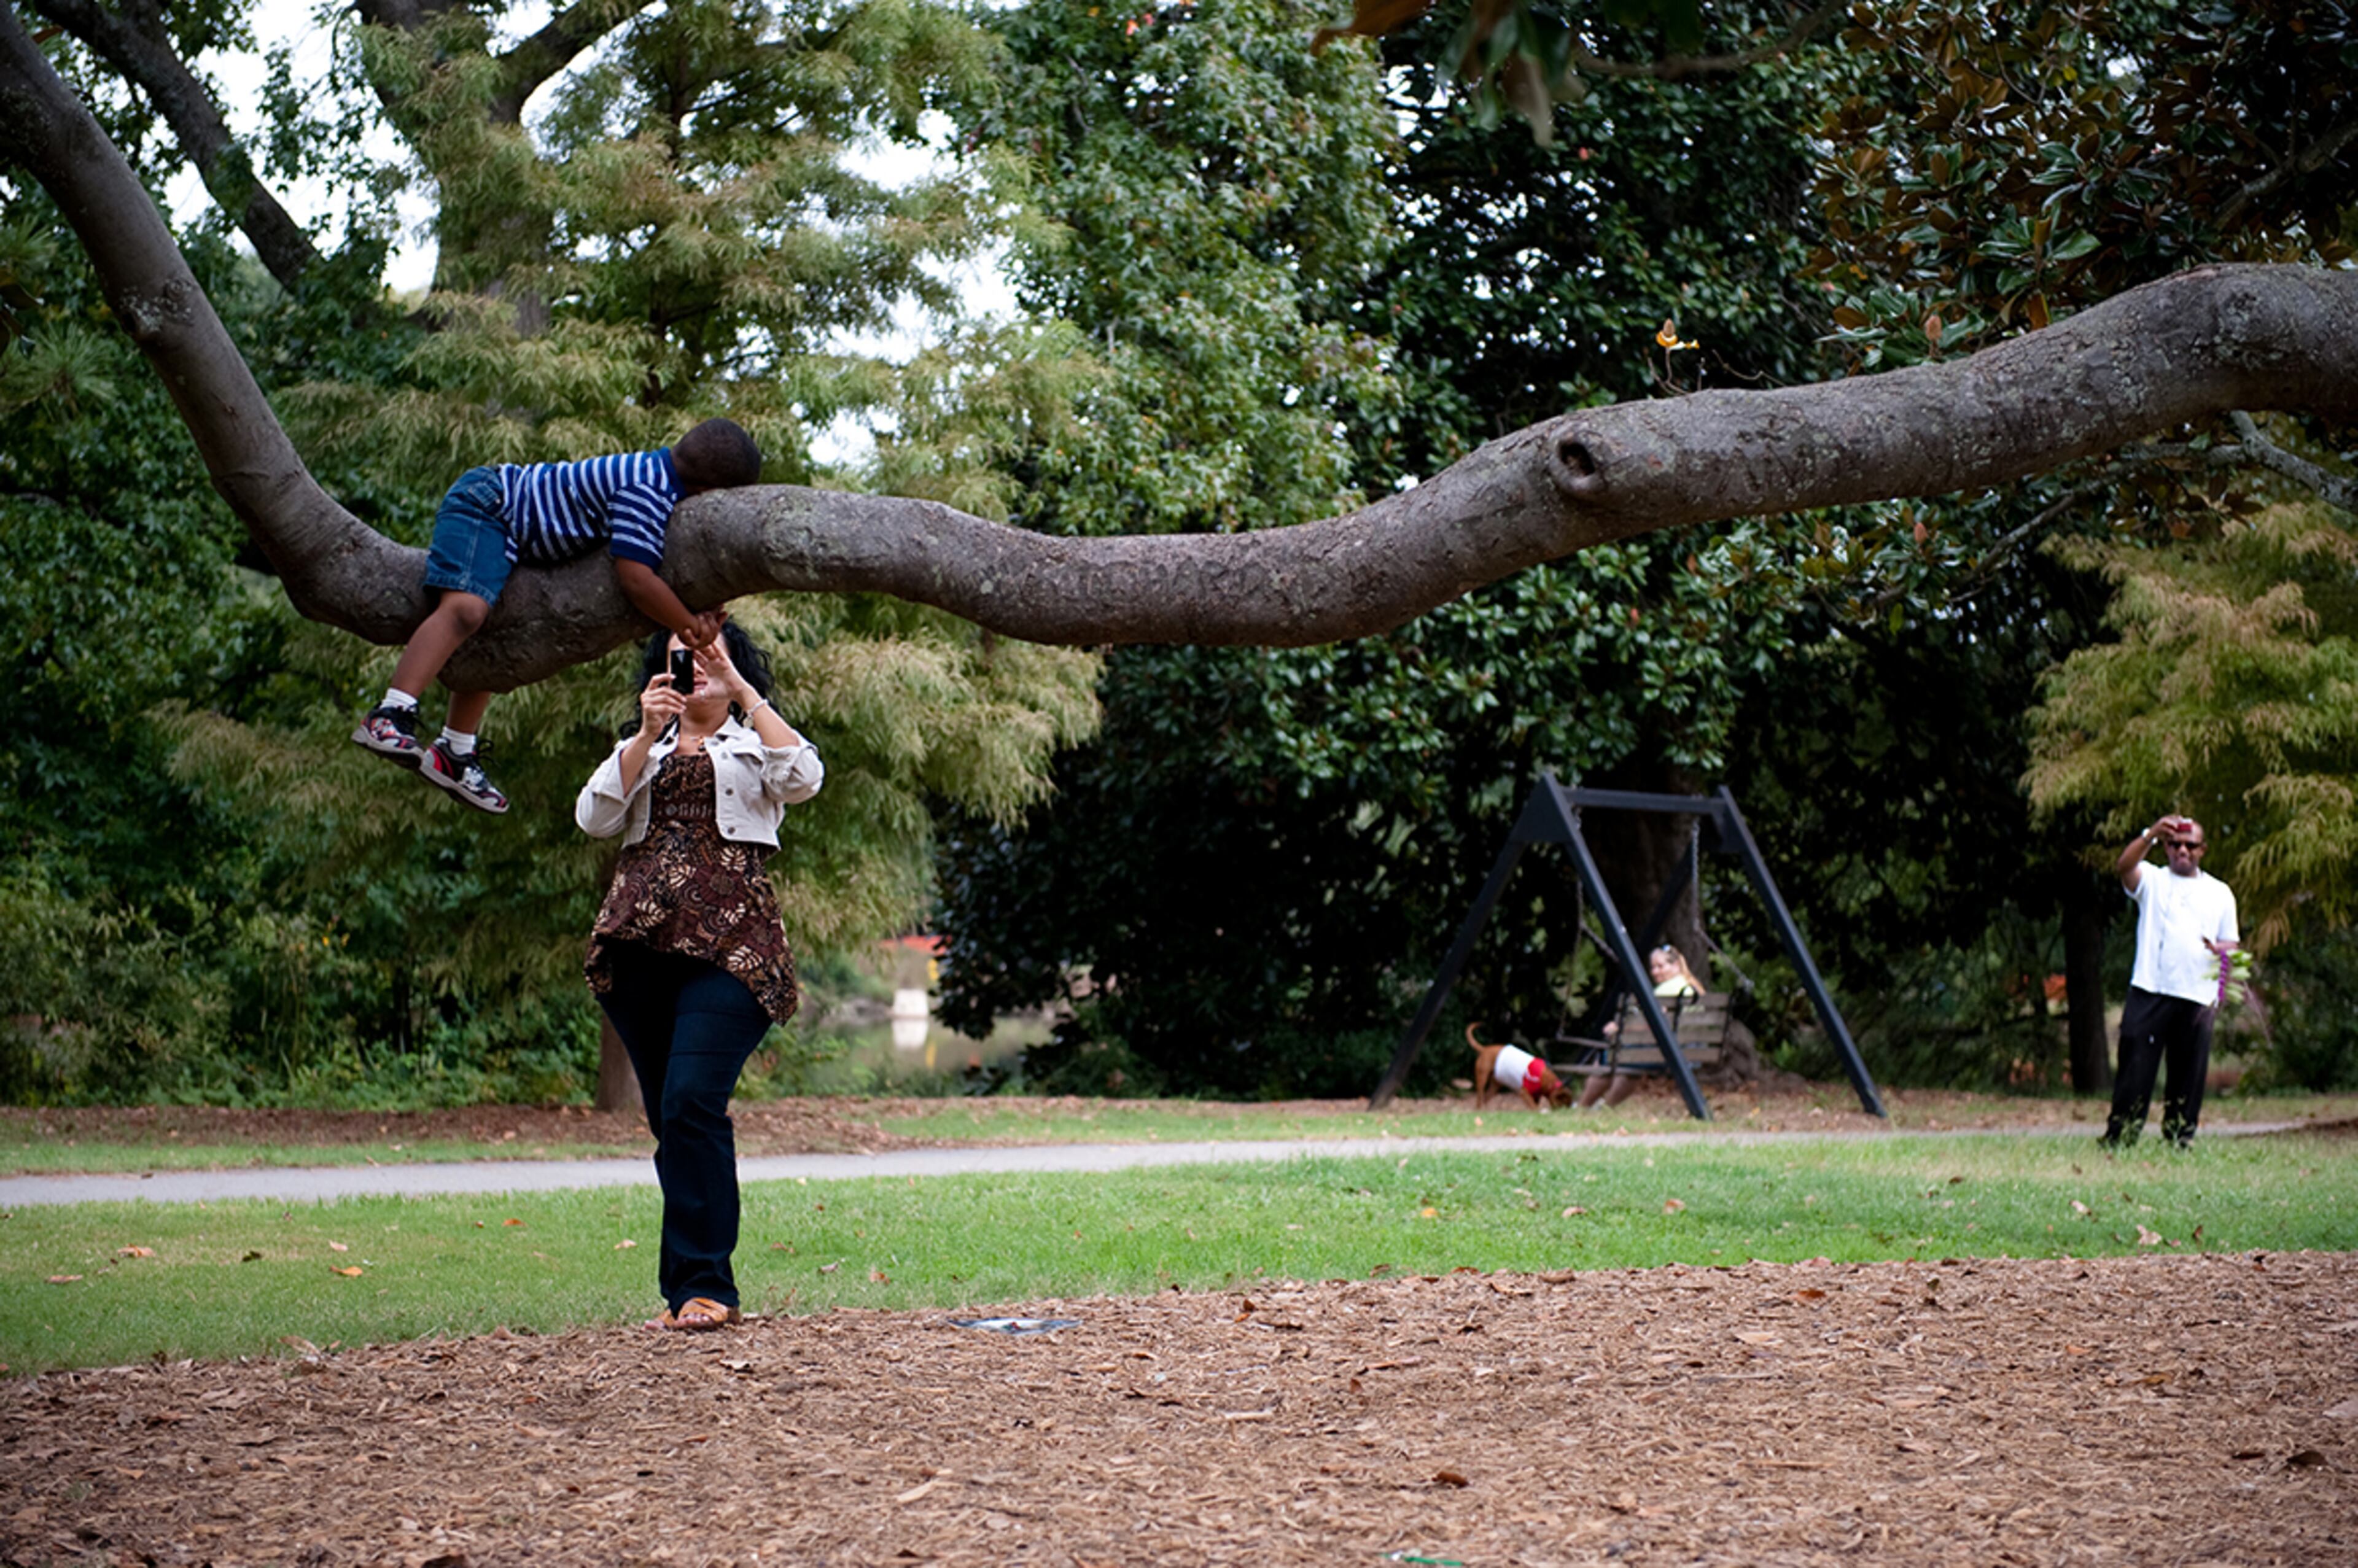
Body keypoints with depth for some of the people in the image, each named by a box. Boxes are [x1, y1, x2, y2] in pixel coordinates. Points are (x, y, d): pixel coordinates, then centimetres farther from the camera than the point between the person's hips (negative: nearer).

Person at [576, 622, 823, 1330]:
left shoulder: (754, 741, 15)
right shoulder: (642, 747, 25)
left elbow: (803, 778, -8)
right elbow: (595, 818, 7)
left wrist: (743, 692, -9)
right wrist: (647, 736, -3)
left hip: (728, 941, -4)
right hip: (639, 941, 4)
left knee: (692, 1101, -18)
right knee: (667, 1113, 3)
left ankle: (703, 1284, -16)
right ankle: (689, 1287, 9)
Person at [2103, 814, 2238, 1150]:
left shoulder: (2220, 893, 20)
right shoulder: (2152, 880, 11)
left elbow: (2230, 945, 19)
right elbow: (2124, 866, -11)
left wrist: (2222, 951, -6)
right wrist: (2150, 834, -26)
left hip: (2197, 999, 3)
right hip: (2150, 993, -3)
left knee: (2189, 1077, 3)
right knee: (2135, 1071, -7)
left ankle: (2179, 1142, 10)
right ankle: (2117, 1141, -5)